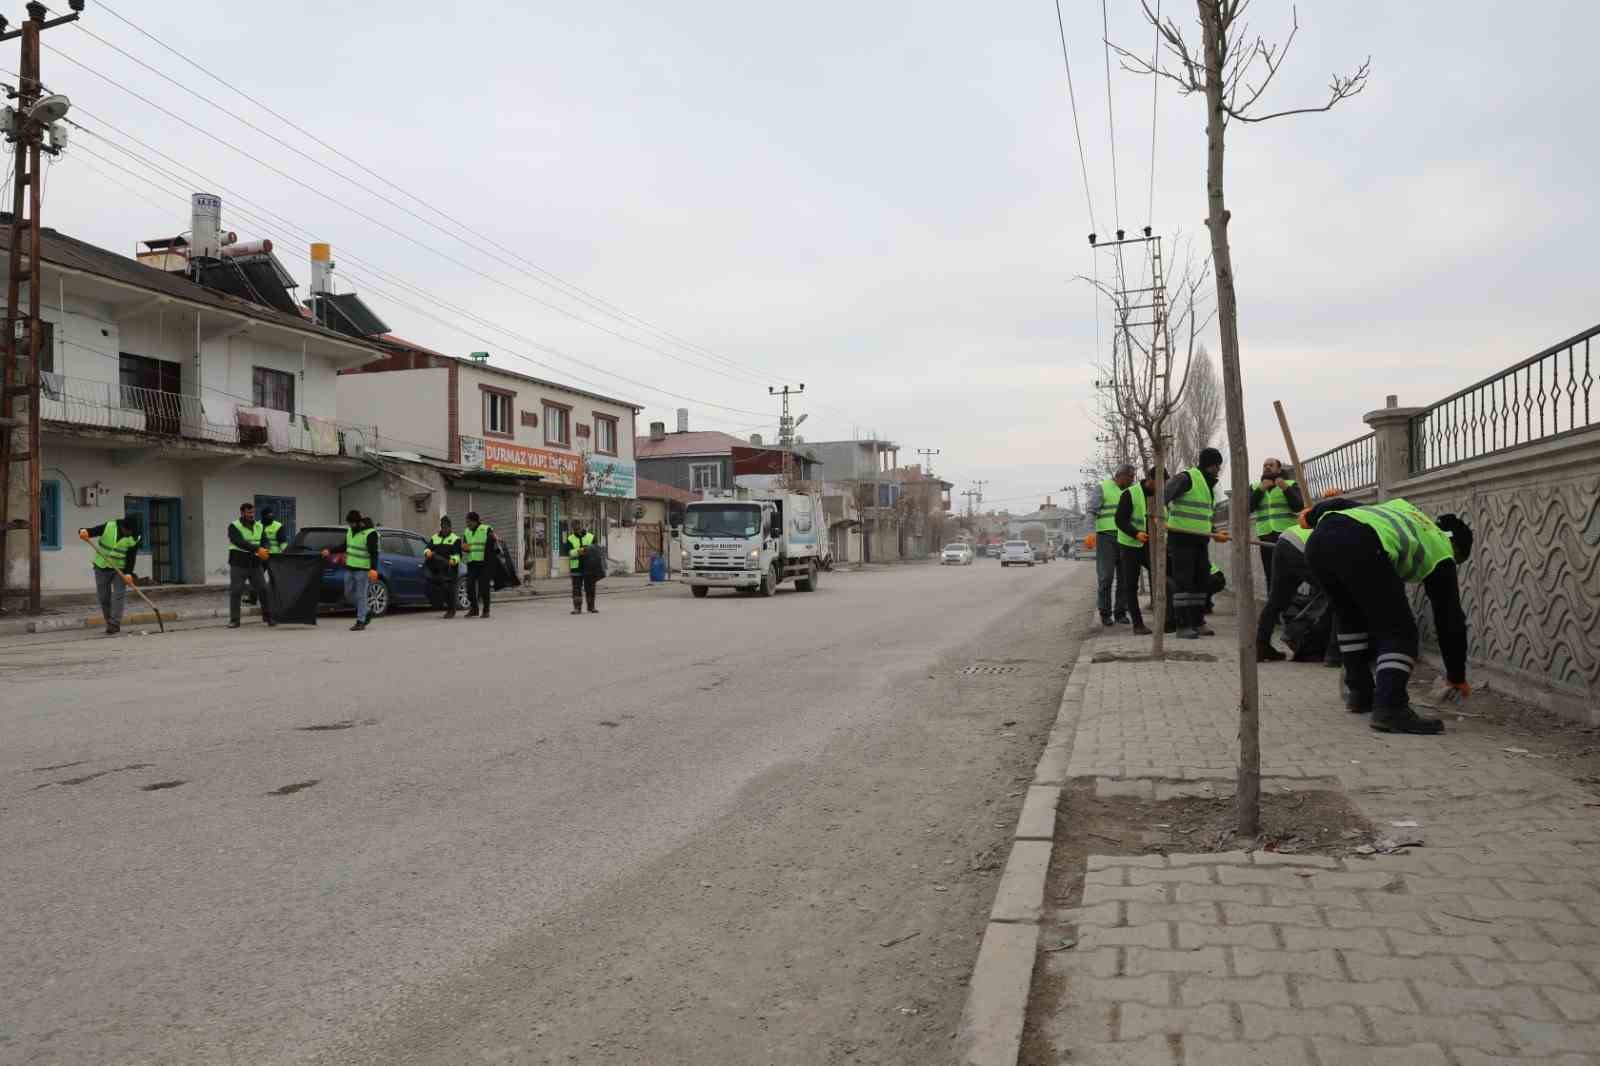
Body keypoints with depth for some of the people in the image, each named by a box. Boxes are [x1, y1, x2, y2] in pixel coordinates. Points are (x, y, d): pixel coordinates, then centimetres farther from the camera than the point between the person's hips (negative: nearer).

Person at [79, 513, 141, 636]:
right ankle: (109, 623, 19)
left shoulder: (135, 538, -11)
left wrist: (128, 573, -24)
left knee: (118, 595, -12)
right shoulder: (109, 526, -13)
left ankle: (115, 624, -12)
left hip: (121, 569, -1)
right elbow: (92, 531, -15)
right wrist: (84, 532, -40)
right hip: (102, 567, 1)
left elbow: (131, 557, -12)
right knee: (103, 597, 6)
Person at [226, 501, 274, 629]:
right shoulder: (234, 526, -6)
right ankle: (234, 620, 5)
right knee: (235, 592, -1)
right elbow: (240, 542, -23)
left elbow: (264, 542, 2)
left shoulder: (259, 526, 10)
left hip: (255, 564, 4)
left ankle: (268, 616, 10)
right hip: (238, 565, -4)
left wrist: (263, 550, -23)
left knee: (263, 590, 1)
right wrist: (257, 549, -34)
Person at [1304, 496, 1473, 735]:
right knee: (1398, 631, 6)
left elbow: (1343, 505, 31)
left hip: (1318, 539, 7)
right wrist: (1457, 677, 40)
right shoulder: (1442, 553, 26)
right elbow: (1450, 620, 30)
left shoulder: (1401, 506, 40)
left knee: (1352, 617, 27)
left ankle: (1360, 693, 33)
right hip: (1361, 548, -6)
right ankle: (1390, 708, -9)